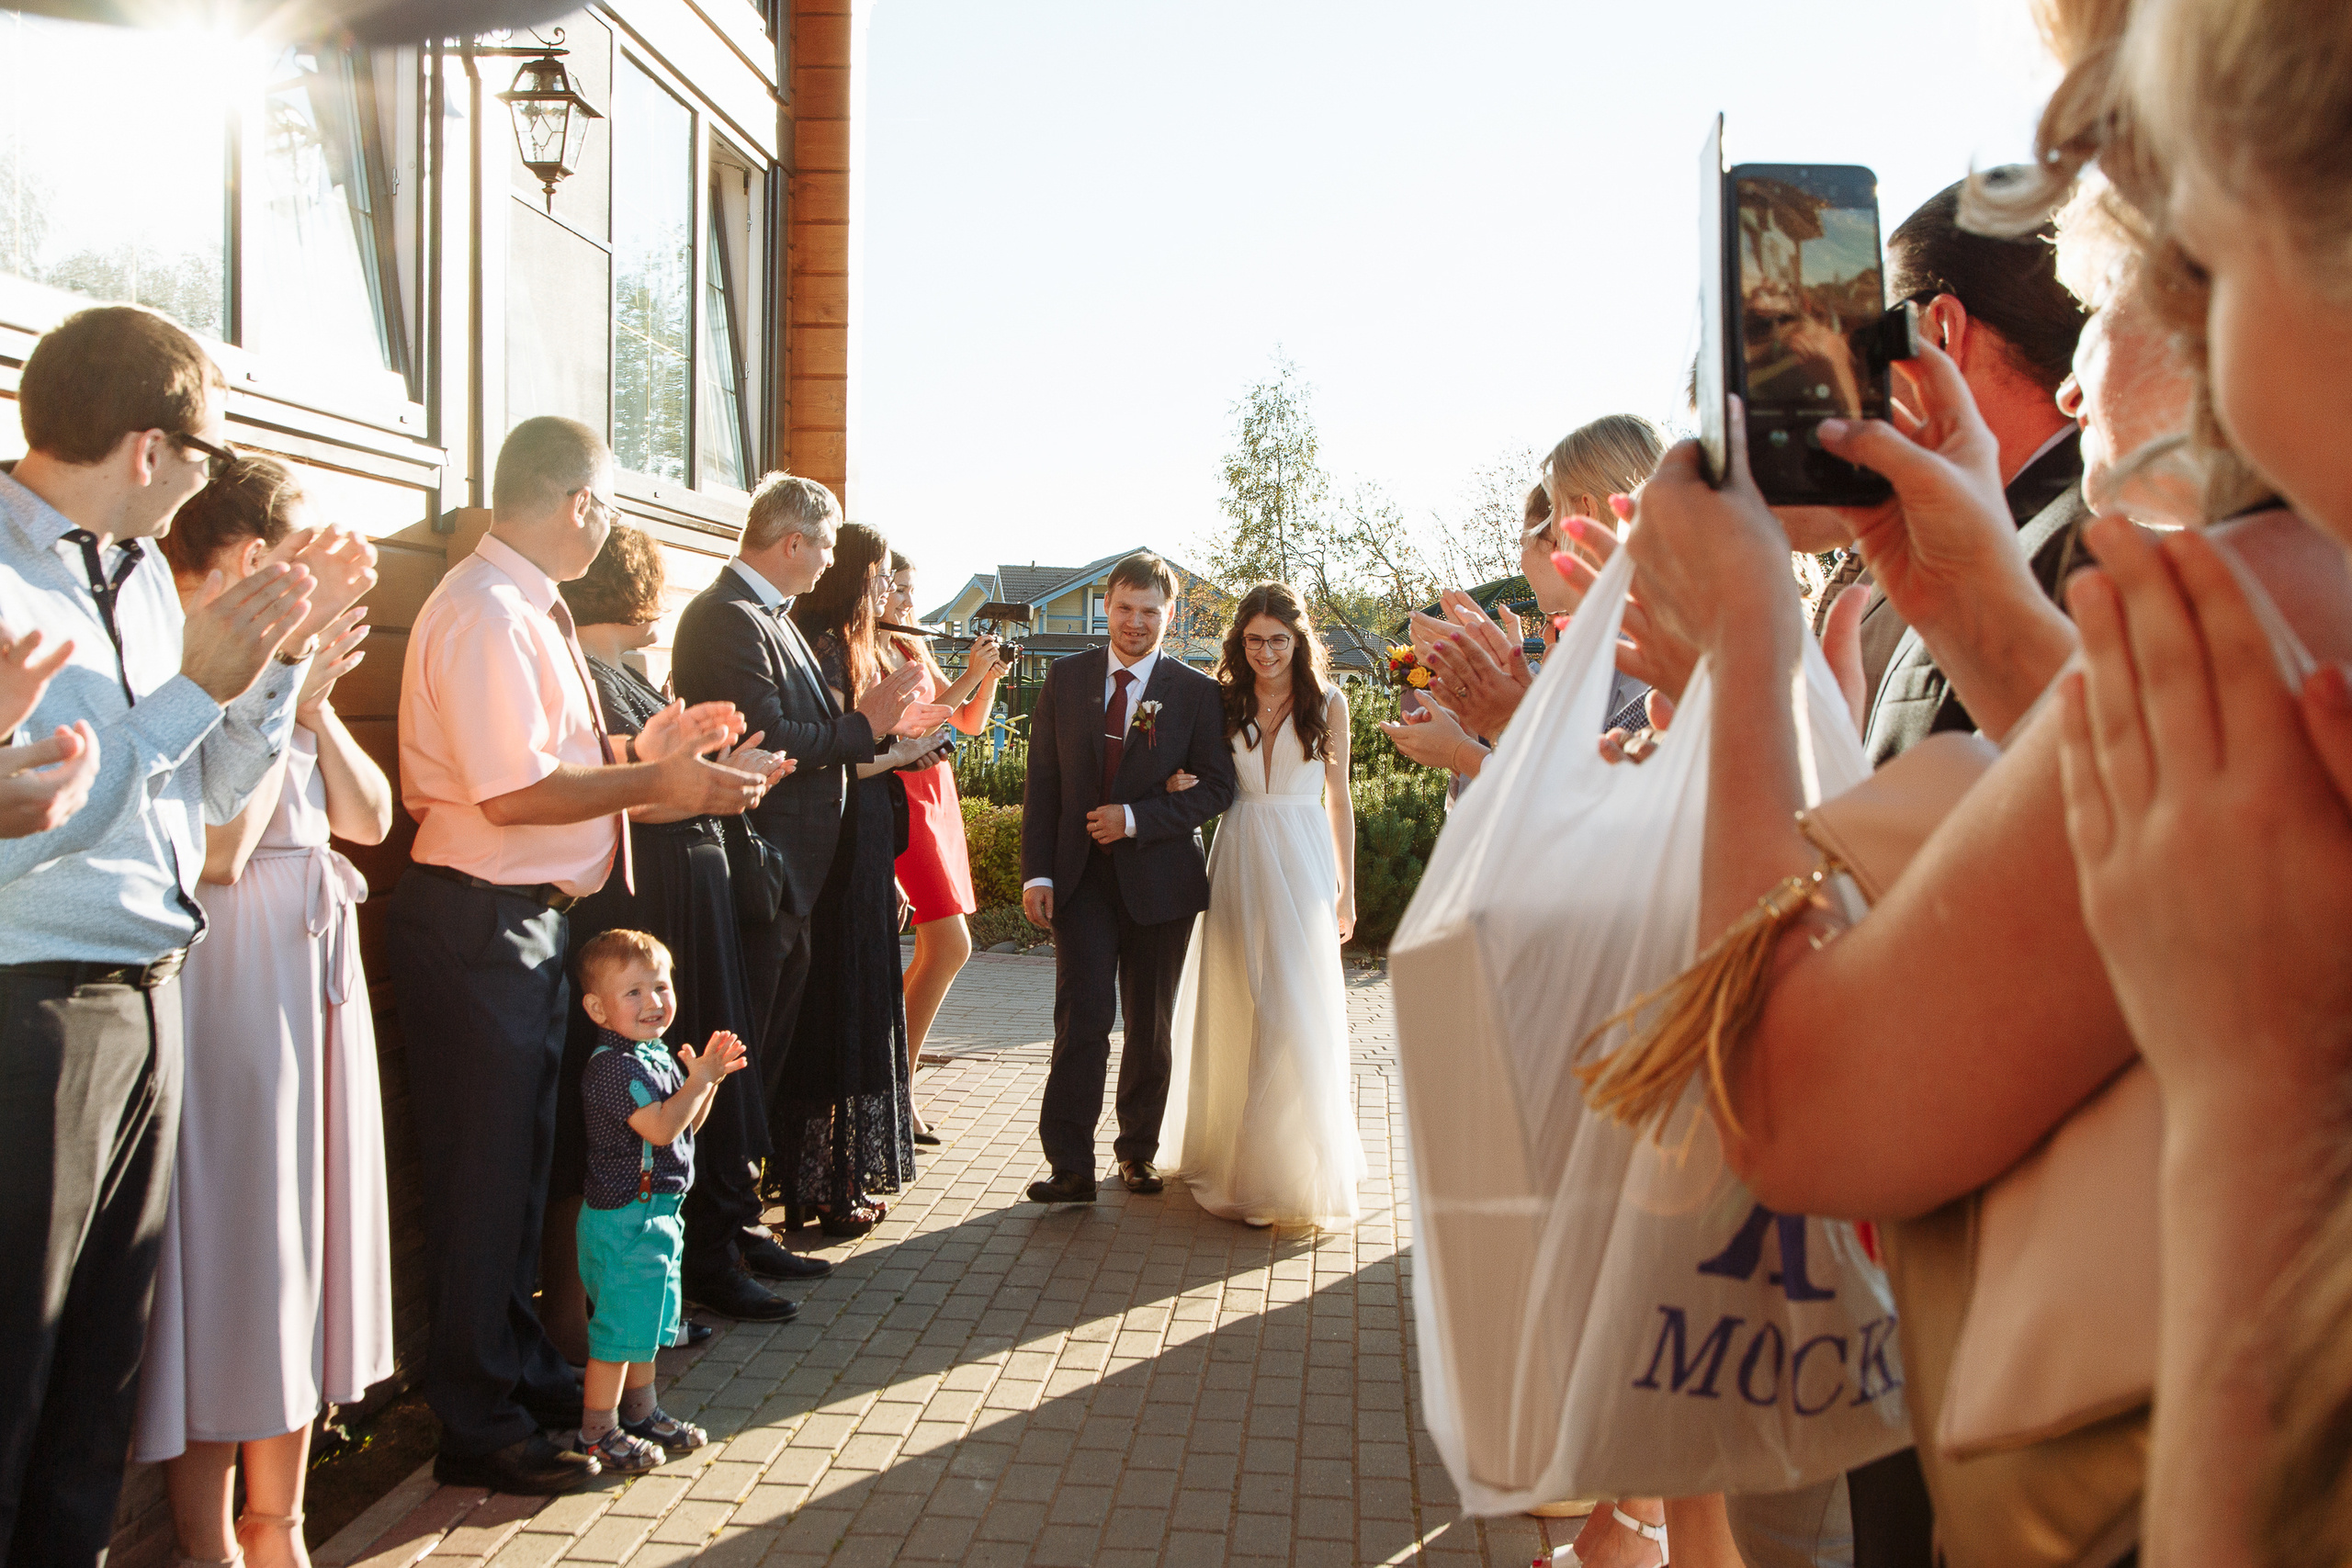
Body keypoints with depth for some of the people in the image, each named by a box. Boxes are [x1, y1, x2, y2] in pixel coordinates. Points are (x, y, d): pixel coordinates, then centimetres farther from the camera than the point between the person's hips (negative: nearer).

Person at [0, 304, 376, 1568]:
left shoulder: (138, 568, 10)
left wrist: (288, 644, 2)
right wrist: (195, 683, -21)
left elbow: (210, 789, 13)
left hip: (146, 996, 8)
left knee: (102, 1363, 17)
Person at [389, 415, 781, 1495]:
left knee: (521, 1157, 20)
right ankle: (478, 1426, 15)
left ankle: (522, 1372, 36)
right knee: (482, 1169, 1)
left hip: (529, 919, 10)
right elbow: (513, 793, -25)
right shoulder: (485, 612, -19)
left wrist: (640, 755, 6)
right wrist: (653, 780, -18)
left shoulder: (528, 608, 13)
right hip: (479, 922, -10)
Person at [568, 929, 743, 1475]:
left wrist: (708, 1080, 2)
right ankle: (596, 1433, 12)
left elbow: (687, 1124, 17)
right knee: (618, 1325, -1)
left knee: (649, 1317, 20)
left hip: (655, 1212, 10)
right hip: (625, 1218, -10)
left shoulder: (654, 1053, 10)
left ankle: (641, 1411, 35)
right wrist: (700, 1080, -19)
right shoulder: (613, 1066, -21)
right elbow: (662, 1128, -27)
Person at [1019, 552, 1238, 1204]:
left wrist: (1135, 819, -15)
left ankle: (1138, 1152, 28)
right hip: (1081, 875, 0)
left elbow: (1216, 787, -4)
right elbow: (1041, 781, 4)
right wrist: (1037, 873, -4)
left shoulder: (1195, 692, 0)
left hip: (1158, 877, 0)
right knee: (1082, 1016, -10)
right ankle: (1070, 1167, -4)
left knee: (1150, 1025, 11)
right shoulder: (1066, 678, 5)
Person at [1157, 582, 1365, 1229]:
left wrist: (1347, 891, 6)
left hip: (1302, 866, -2)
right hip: (1238, 864, 2)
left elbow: (1338, 799, 5)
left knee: (1298, 1012, -1)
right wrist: (1178, 785, -10)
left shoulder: (1327, 703, 1)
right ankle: (1233, 1150, 23)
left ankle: (1296, 1167, 12)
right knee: (1234, 1008, 7)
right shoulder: (1224, 701, 5)